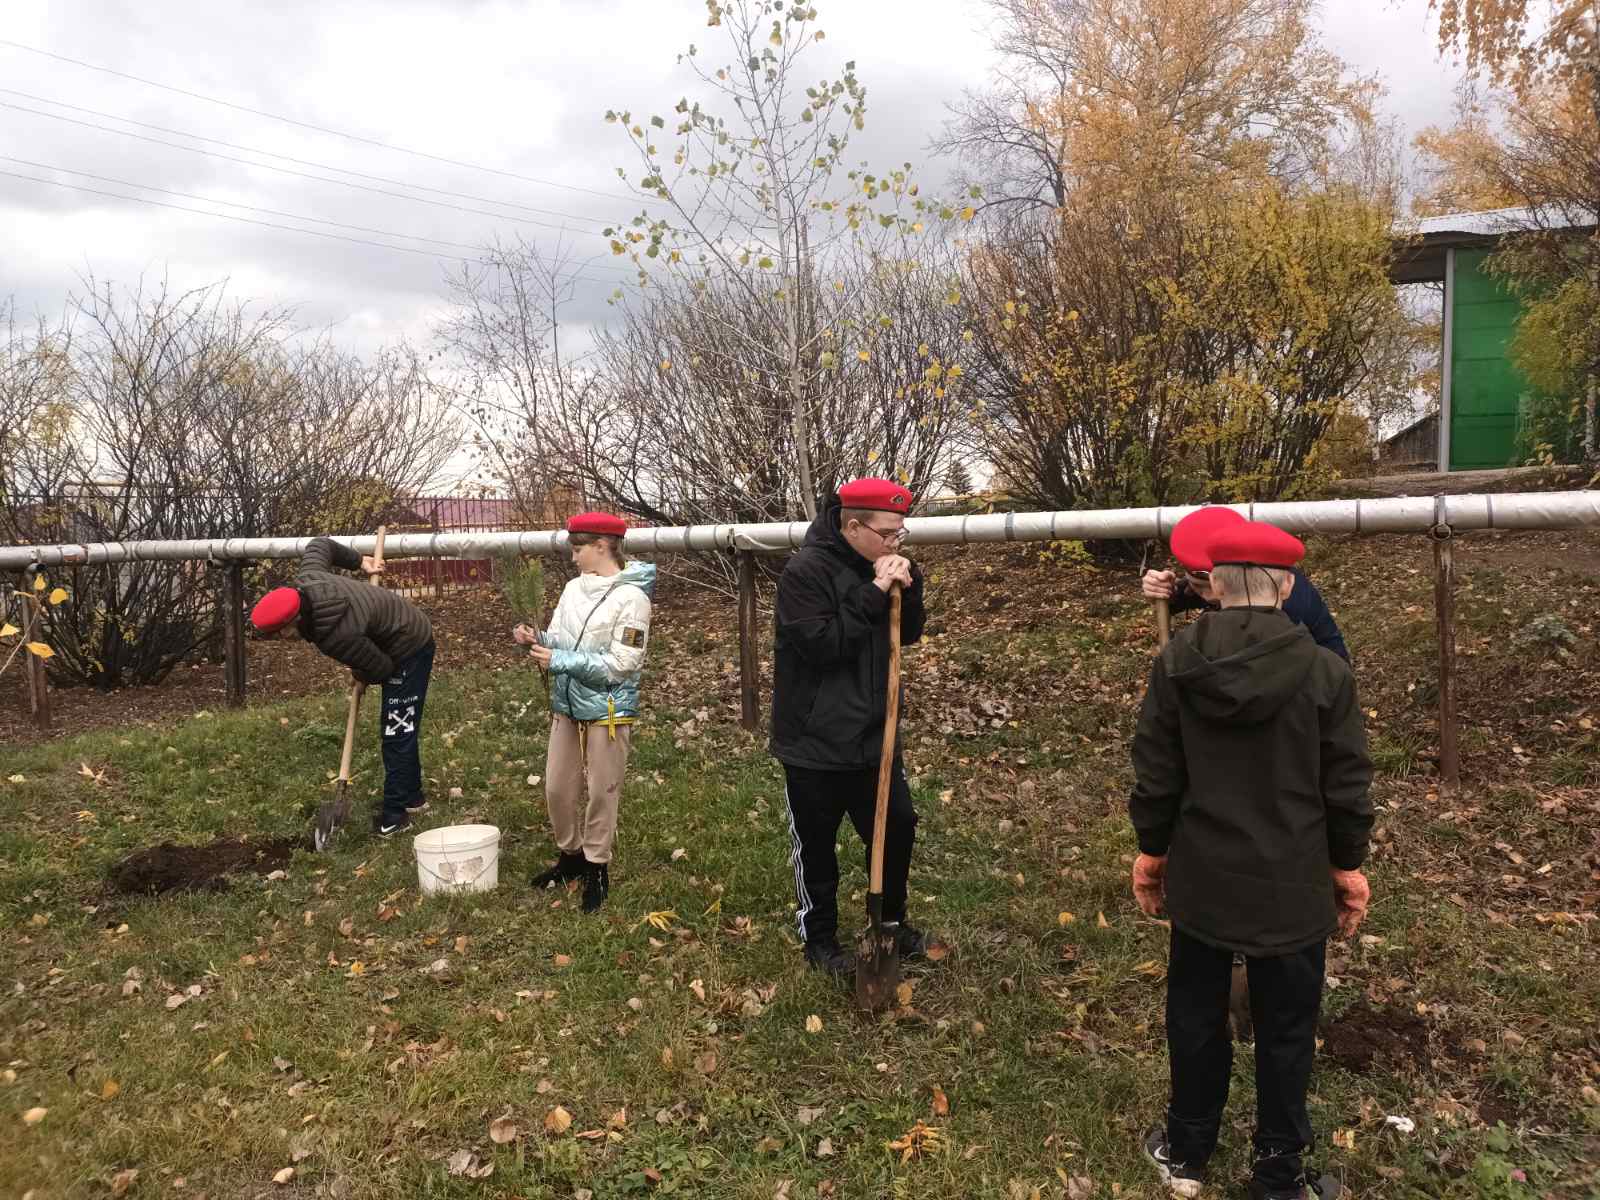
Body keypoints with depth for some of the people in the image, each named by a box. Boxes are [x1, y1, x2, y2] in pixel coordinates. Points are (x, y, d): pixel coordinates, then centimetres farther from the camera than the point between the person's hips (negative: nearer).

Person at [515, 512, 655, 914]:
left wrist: (560, 661, -22)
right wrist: (538, 640, -17)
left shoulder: (631, 597, -18)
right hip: (567, 705, 7)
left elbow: (621, 665, -21)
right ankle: (571, 855, 36)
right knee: (557, 788, 15)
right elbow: (560, 642, 5)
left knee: (602, 792, 6)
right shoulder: (573, 589, 4)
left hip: (608, 710, -7)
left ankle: (597, 868, 24)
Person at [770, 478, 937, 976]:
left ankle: (892, 921, 36)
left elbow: (909, 634, 7)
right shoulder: (804, 571, -18)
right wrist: (874, 594, -27)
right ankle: (819, 936, 28)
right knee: (816, 843, 9)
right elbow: (820, 644, -26)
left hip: (873, 734, 7)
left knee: (897, 826, 15)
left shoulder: (878, 566, 4)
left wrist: (908, 587, -11)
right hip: (816, 741, -7)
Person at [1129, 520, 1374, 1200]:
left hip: (1201, 878, 2)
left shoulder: (1175, 665, -10)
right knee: (1285, 1031, 15)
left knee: (1195, 1015, 18)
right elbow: (1346, 786, -6)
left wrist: (1152, 849, 10)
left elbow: (1154, 774, -4)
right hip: (1291, 887, -1)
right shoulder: (1325, 672, -14)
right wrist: (1348, 865, 9)